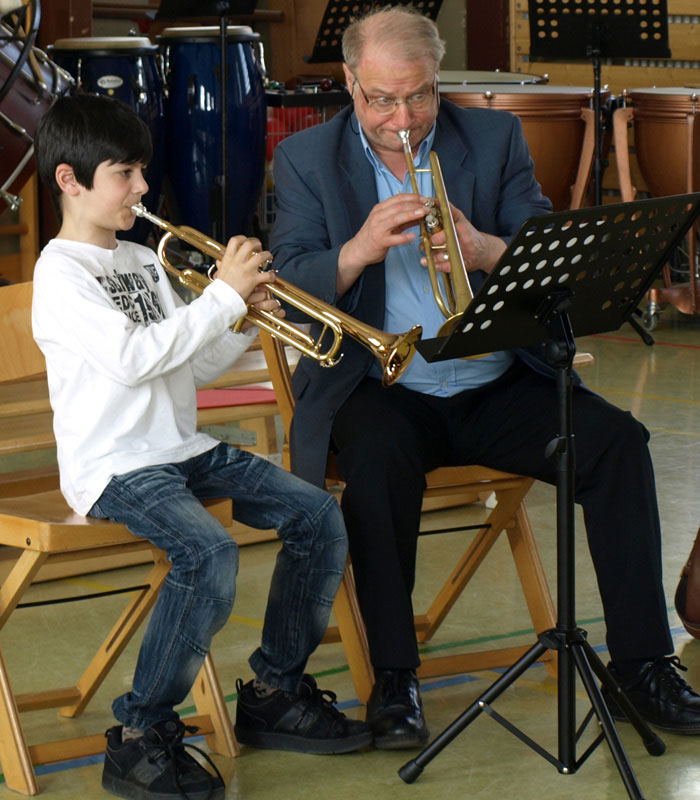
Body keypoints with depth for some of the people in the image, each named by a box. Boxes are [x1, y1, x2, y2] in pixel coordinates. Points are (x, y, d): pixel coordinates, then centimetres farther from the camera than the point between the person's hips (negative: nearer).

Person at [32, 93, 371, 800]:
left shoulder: (142, 261, 17)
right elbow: (133, 357, -22)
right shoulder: (60, 273, -9)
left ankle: (274, 694, 9)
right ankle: (141, 738, -20)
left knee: (317, 516, -4)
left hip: (183, 448, 8)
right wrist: (222, 296, -17)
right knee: (210, 554, -32)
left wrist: (245, 323, 0)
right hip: (113, 466, -8)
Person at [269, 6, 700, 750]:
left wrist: (487, 251, -24)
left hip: (498, 384, 2)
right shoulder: (307, 159, 3)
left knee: (617, 440, -21)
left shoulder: (495, 138, 7)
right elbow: (289, 289, -7)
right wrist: (360, 250, -26)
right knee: (378, 458, -35)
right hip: (382, 387, -2)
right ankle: (393, 676, -21)